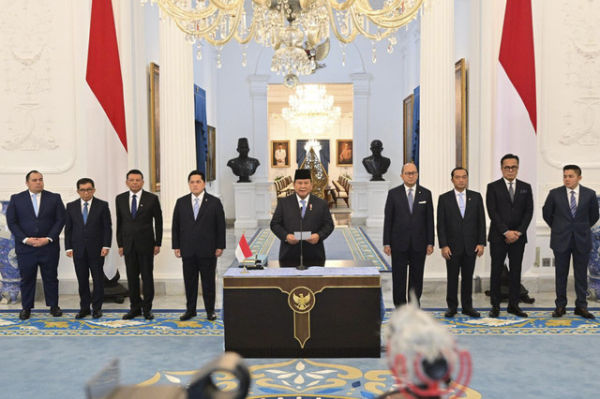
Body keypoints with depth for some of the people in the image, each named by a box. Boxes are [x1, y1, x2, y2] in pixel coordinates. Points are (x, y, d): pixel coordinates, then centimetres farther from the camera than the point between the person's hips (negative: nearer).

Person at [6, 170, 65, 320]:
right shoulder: (16, 199, 4)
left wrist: (48, 238, -11)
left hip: (49, 247, 0)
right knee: (26, 278, 7)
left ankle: (53, 306, 19)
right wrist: (25, 239, -11)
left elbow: (60, 220, -1)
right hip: (25, 247, 0)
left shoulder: (54, 198, 3)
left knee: (51, 278, 7)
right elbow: (11, 222, 0)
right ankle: (26, 307, 19)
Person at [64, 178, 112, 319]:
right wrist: (68, 247, 0)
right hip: (78, 249, 2)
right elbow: (68, 229, 8)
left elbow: (107, 227, -2)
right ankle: (84, 307, 15)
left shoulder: (102, 205, 0)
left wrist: (106, 246, -9)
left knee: (98, 279, 4)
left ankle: (97, 308, 13)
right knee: (82, 280, 6)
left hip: (96, 249, -2)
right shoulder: (71, 206, 7)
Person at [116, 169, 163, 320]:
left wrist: (157, 243, -2)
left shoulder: (152, 199, -3)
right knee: (132, 277, 6)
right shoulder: (120, 199, 6)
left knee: (147, 276, 2)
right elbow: (119, 222, 10)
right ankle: (135, 307, 16)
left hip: (146, 244, -3)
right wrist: (120, 244, 6)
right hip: (128, 244, 3)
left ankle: (147, 308, 10)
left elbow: (158, 221, 1)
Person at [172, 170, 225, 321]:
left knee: (208, 281, 4)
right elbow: (176, 226, 8)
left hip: (208, 250, -2)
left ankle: (210, 310, 14)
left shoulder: (214, 202, 1)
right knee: (189, 281, 8)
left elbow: (220, 226, 0)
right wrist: (176, 246, 2)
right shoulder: (181, 202, 7)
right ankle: (190, 310, 18)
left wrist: (220, 246, -5)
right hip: (188, 250, 2)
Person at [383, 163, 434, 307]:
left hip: (419, 244, 1)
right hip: (399, 244, -1)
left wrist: (430, 243, 0)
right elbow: (388, 219, 0)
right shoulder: (393, 193, 1)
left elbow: (429, 219, 5)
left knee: (417, 278, 8)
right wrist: (386, 243, -4)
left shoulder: (426, 193, 5)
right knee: (399, 278, 3)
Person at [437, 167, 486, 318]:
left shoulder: (476, 197, 6)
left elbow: (481, 221, 5)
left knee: (468, 277, 8)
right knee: (452, 277, 4)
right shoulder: (444, 198, 1)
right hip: (452, 246, -1)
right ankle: (452, 307, 14)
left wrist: (481, 243, -2)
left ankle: (467, 306, 18)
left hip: (471, 246, 2)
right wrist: (443, 245, -9)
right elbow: (441, 224, -2)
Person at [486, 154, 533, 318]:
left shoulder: (526, 187, 10)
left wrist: (518, 232, -8)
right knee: (496, 271, 1)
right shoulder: (493, 187, 1)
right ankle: (495, 306, 7)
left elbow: (529, 211, 4)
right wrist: (506, 232, -13)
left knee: (516, 271, 6)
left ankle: (513, 305, 13)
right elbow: (492, 212, -6)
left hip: (518, 236, 3)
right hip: (498, 236, -2)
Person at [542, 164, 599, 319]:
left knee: (581, 274, 6)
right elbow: (546, 213, 10)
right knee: (561, 274, 6)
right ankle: (560, 306, 14)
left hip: (582, 240, 1)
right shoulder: (555, 194, -3)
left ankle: (581, 306, 15)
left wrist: (583, 228, 14)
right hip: (561, 240, 0)